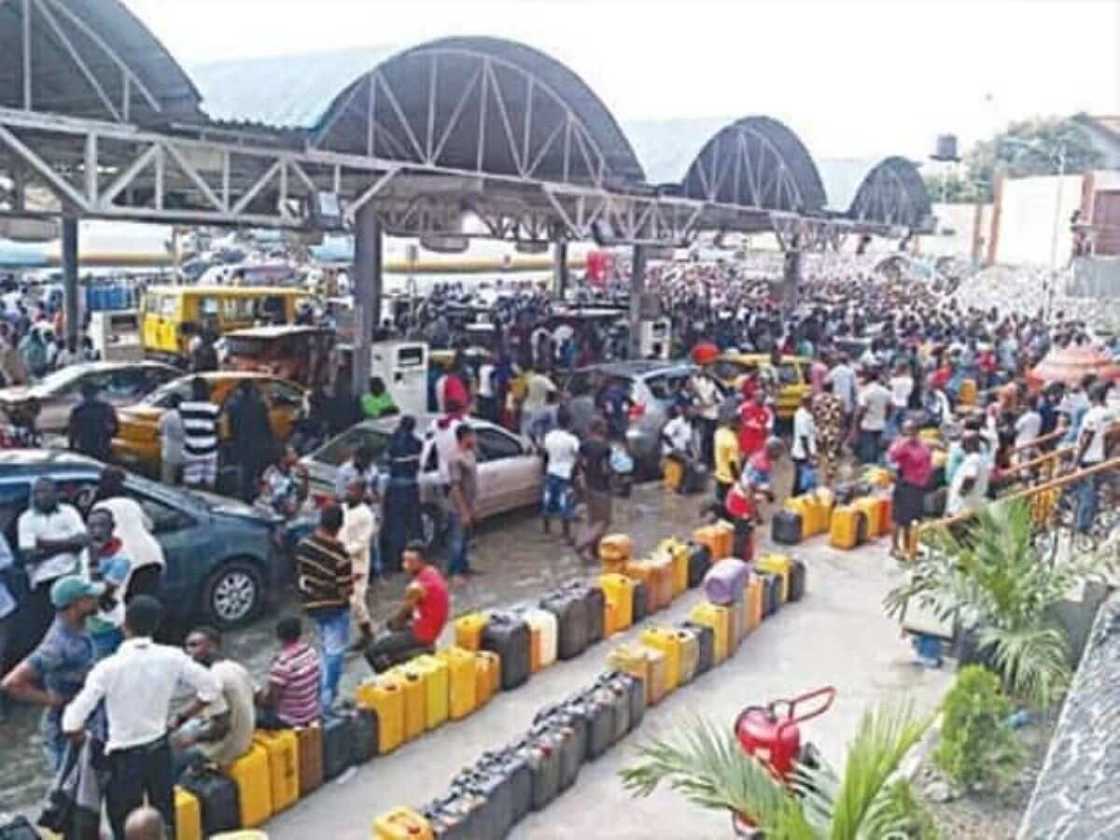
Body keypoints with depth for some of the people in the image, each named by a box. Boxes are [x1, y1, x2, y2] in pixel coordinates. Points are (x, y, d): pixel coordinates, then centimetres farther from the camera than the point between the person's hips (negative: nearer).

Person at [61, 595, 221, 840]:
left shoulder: (108, 668, -20)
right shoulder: (172, 657, -11)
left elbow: (72, 724, -22)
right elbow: (212, 688, -6)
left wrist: (81, 735, 0)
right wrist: (182, 718, 6)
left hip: (124, 758, -3)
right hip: (160, 750, 3)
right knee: (165, 819, 20)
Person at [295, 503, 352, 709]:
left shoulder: (304, 544, -9)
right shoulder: (340, 555, -28)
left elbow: (300, 574, 4)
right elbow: (346, 591, -21)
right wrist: (351, 580, -1)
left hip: (313, 606, 7)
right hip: (335, 609, -7)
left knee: (327, 648, 25)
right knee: (334, 653, 5)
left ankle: (329, 689, 35)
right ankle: (326, 699, 6)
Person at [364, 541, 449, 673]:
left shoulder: (416, 587, -26)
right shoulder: (433, 572, 1)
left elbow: (401, 614, -10)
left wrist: (394, 623, 11)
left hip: (422, 634, -10)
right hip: (434, 627, 10)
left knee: (372, 651, -6)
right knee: (393, 622, 32)